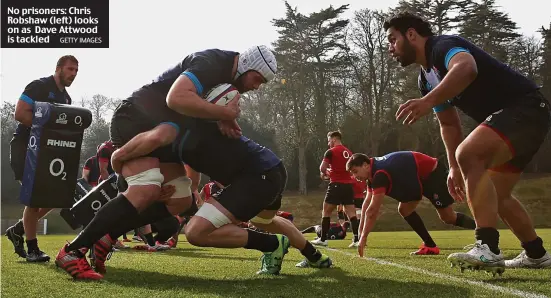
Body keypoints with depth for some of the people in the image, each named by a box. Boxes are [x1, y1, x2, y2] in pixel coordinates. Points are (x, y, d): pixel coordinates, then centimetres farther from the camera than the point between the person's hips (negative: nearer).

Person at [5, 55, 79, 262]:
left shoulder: (66, 99, 14)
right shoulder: (39, 86, -12)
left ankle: (18, 230, 21)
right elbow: (20, 113, -22)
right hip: (24, 148, -9)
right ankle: (32, 249, -1)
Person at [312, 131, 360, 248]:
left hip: (337, 185, -6)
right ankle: (357, 239, -7)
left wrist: (324, 173, 12)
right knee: (351, 213, 3)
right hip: (349, 185, 6)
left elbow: (322, 168, -10)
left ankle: (323, 239, 10)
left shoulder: (331, 152, -6)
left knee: (326, 212, 6)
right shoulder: (349, 152, 15)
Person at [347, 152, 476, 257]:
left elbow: (372, 210, -33)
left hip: (433, 173, -10)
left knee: (448, 217, -6)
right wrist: (361, 230, 0)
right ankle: (430, 246, 8)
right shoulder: (373, 173, 0)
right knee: (404, 209, 4)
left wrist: (363, 237, -30)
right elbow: (367, 204, 4)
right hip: (419, 178, 10)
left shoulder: (380, 174, -31)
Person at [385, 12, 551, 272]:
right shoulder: (426, 78, 16)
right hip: (511, 114, 11)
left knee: (468, 153, -31)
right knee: (494, 194, 18)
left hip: (525, 107, -11)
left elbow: (466, 68, -39)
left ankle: (488, 249, -33)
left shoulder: (443, 45, -14)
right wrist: (454, 167, 19)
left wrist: (428, 101, -52)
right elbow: (448, 124, 24)